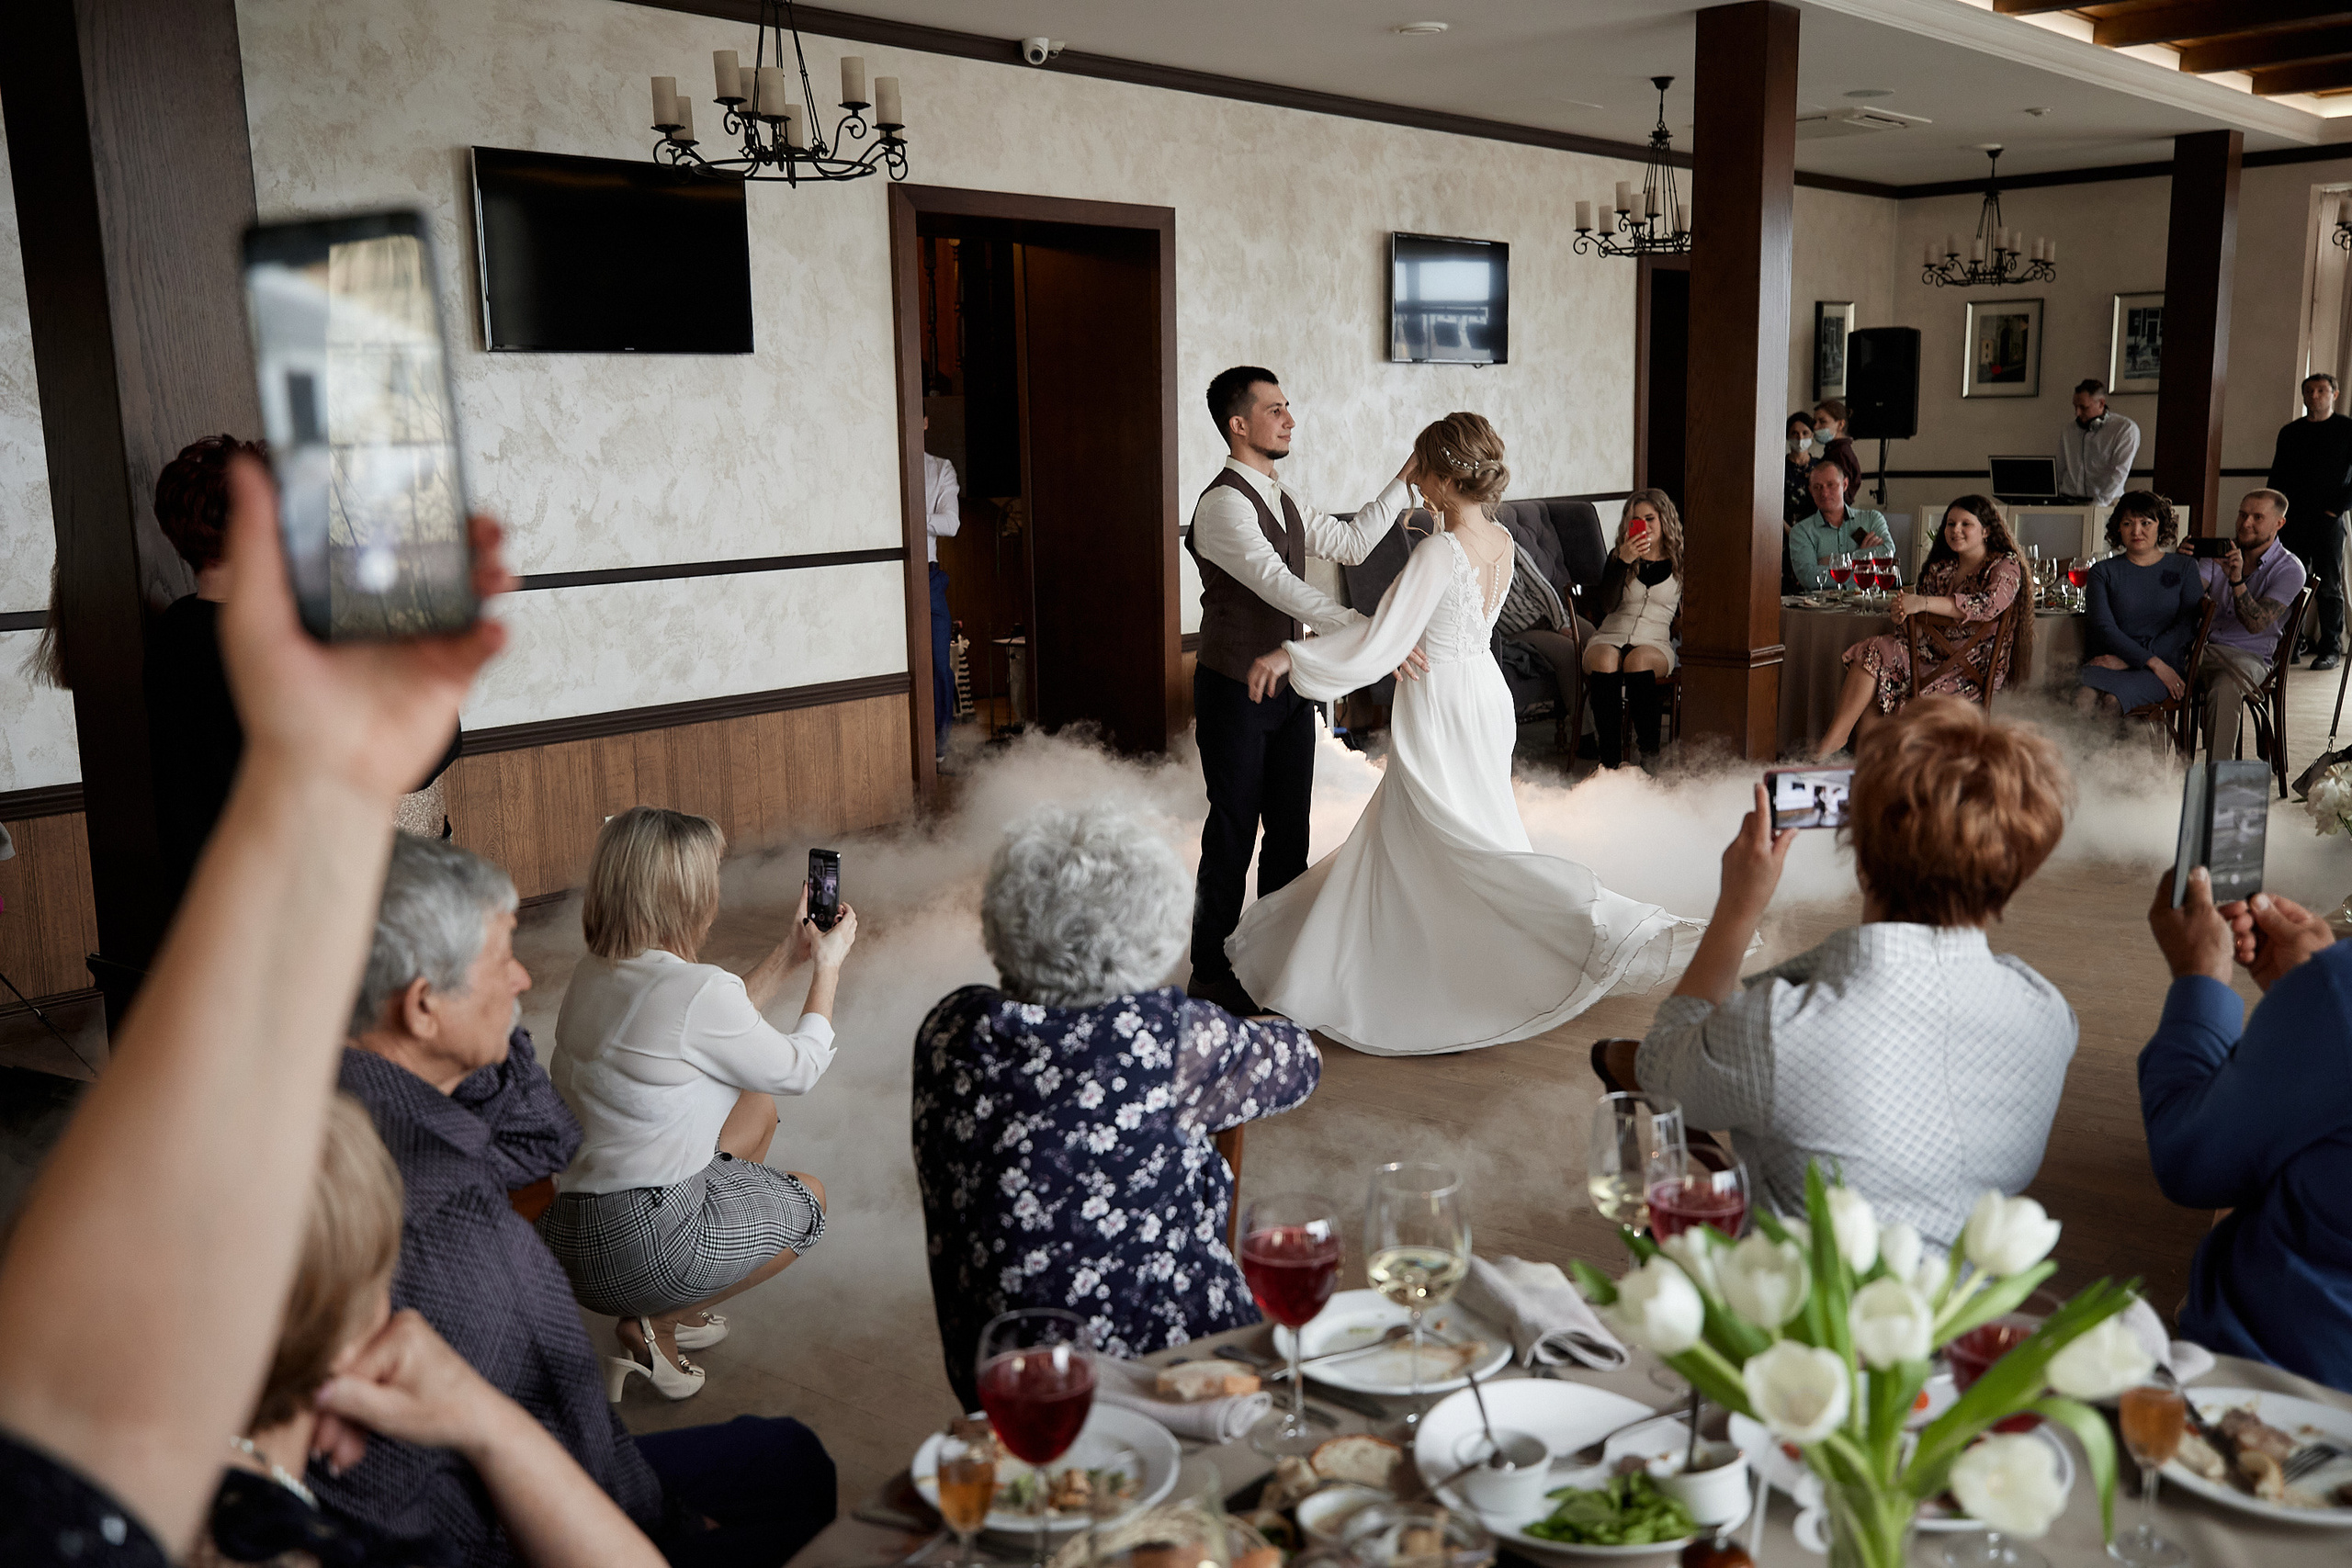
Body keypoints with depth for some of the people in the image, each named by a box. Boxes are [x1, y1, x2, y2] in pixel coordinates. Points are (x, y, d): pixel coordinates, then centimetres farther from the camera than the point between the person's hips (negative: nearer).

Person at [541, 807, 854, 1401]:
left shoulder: (595, 973, 3)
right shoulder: (696, 989, -22)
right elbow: (799, 1069, -5)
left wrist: (789, 952, 22)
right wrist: (827, 966, 9)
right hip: (637, 1249, -8)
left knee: (756, 1109, 24)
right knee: (808, 1198, 20)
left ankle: (678, 1307, 23)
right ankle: (653, 1325, 8)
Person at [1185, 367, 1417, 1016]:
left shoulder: (1281, 497, 10)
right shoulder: (1224, 504, -20)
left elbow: (1351, 543, 15)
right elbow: (1281, 586, -29)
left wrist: (1405, 481, 9)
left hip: (1289, 685, 8)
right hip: (1236, 693, -8)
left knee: (1290, 828, 14)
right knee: (1233, 834, 2)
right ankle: (1211, 974, 18)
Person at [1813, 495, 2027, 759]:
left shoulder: (2006, 566, -3)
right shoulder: (1940, 567, 17)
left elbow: (1990, 604, -24)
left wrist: (1923, 603, -33)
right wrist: (1903, 609, -13)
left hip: (1974, 669, -6)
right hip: (1933, 653, 6)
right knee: (1873, 651, -22)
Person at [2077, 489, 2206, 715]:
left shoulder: (2183, 568, 13)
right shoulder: (2103, 572, 14)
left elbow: (2186, 628, 2)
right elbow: (2103, 628, 1)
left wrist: (2128, 660, -10)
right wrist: (2153, 662, -13)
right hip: (2107, 659, 1)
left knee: (2111, 700, -36)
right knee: (2084, 695, -37)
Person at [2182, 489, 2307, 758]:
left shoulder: (2289, 569, -2)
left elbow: (2255, 624, -15)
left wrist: (2237, 580, -30)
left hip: (2248, 656, -4)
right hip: (2202, 645, 4)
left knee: (2224, 690, -39)